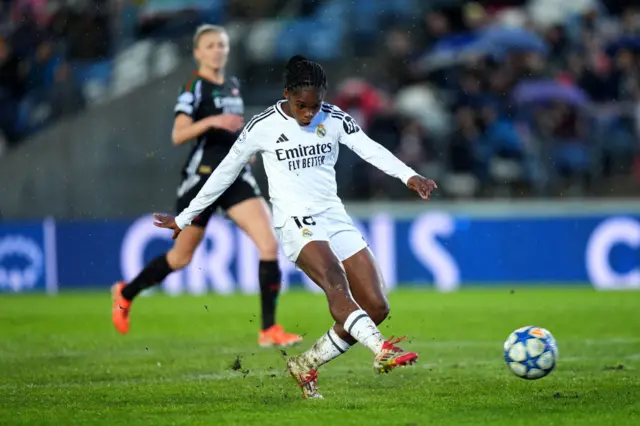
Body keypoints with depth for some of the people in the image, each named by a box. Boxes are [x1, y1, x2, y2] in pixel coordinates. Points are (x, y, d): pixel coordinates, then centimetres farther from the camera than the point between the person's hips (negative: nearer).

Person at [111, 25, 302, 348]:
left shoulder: (233, 86, 14)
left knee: (269, 245, -13)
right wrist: (211, 121, -32)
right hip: (202, 176, -6)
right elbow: (178, 135, -20)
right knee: (181, 257, 7)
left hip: (236, 176, 6)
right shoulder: (195, 87, -8)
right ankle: (125, 294, 33)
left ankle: (269, 330, -10)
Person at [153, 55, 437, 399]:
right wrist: (185, 218, 14)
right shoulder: (262, 127, -1)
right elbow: (225, 173, 8)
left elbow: (371, 150, -6)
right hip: (295, 222, -5)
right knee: (335, 282, -33)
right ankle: (381, 351, -54)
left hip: (335, 217, 5)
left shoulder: (334, 119, 6)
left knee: (376, 307, -5)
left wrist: (409, 176, -25)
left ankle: (306, 365, 8)